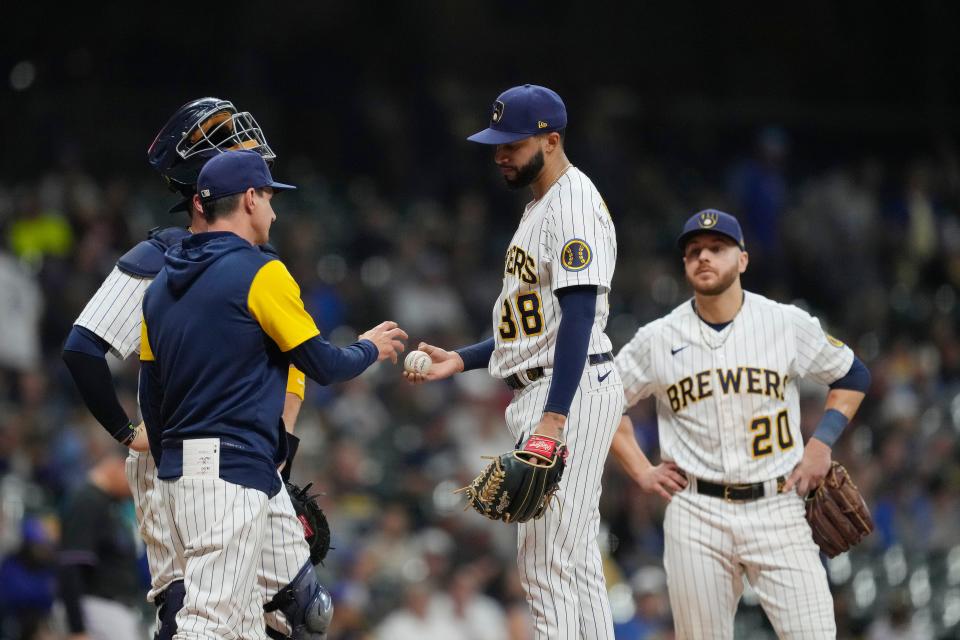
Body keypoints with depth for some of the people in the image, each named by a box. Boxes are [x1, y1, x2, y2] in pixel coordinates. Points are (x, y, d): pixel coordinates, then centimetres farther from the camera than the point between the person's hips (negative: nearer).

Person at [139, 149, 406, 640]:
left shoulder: (162, 284, 14)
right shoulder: (260, 273, -8)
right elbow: (323, 366, -4)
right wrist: (370, 348, 16)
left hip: (176, 473, 8)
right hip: (232, 470, -8)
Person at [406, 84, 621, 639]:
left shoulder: (575, 203, -12)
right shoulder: (541, 207, 21)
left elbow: (578, 316, -21)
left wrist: (553, 419, -28)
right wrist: (461, 361, 19)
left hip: (572, 391, -11)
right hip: (544, 394, 11)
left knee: (546, 559, -12)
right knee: (577, 560, 9)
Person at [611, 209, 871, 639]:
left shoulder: (789, 324, 3)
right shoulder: (657, 339, 5)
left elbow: (853, 376, 17)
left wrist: (822, 442, 5)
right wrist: (641, 471, 7)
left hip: (777, 509, -1)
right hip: (695, 513, 1)